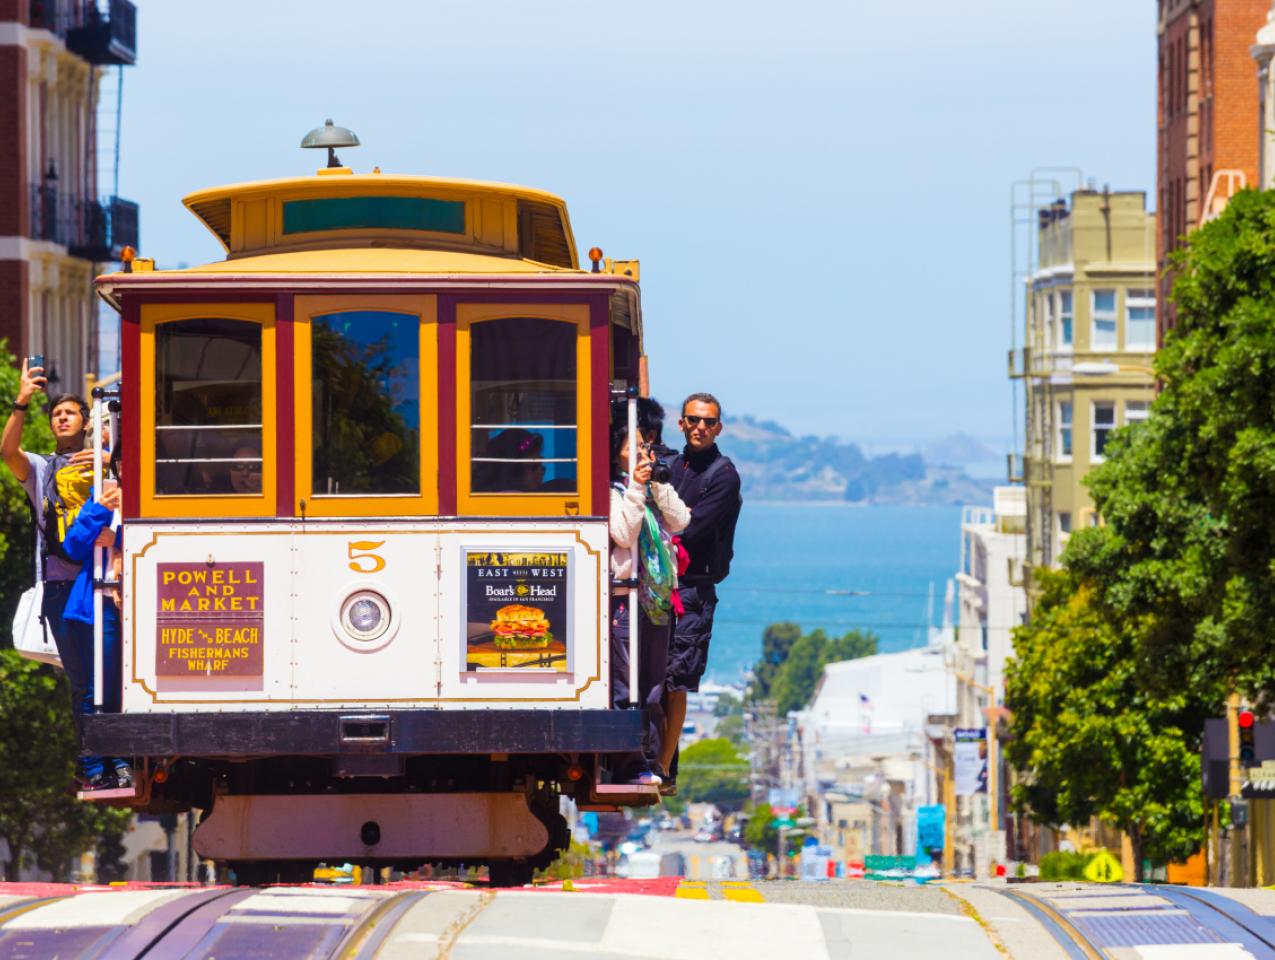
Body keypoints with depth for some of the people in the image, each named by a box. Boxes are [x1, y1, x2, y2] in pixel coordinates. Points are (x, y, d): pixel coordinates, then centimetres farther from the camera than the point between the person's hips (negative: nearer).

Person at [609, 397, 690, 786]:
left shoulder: (655, 491, 17)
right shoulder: (611, 492, -3)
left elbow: (680, 521, 5)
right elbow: (623, 534, -14)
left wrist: (658, 484, -1)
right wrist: (636, 490, -17)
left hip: (657, 597, 7)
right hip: (625, 597, -7)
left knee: (654, 688, 9)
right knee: (625, 688, -8)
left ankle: (651, 762, 13)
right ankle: (630, 765, -7)